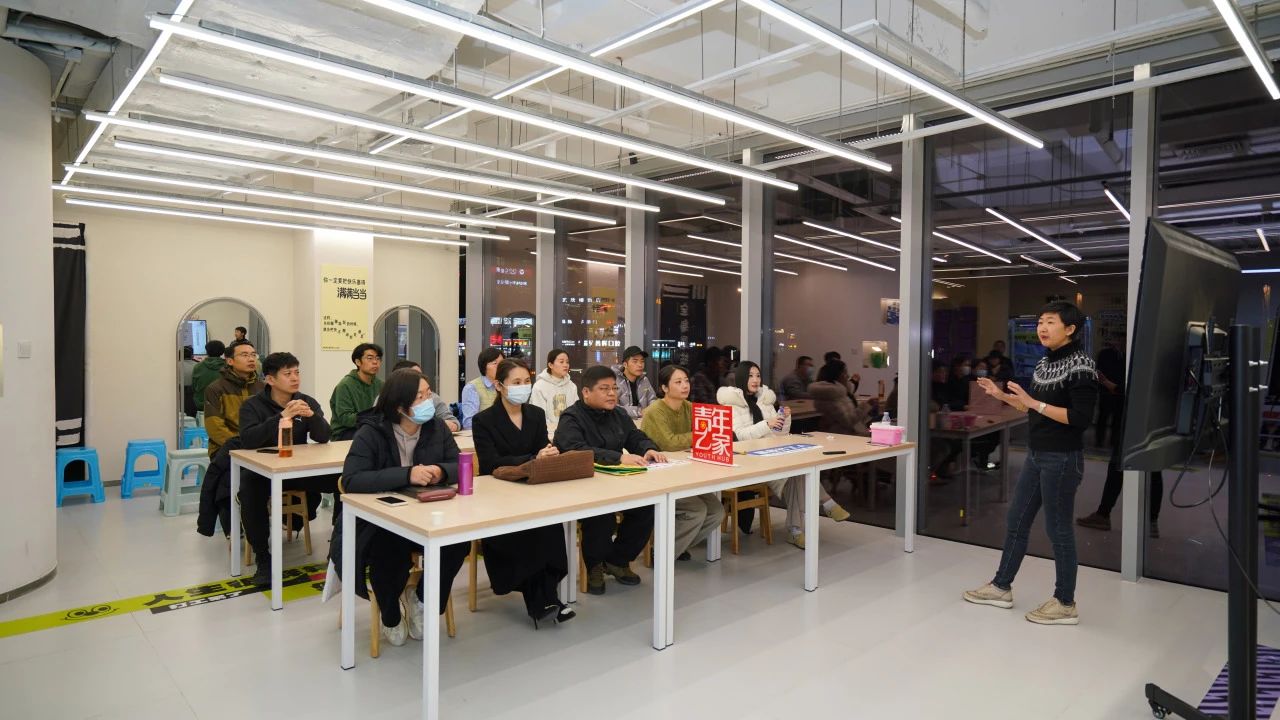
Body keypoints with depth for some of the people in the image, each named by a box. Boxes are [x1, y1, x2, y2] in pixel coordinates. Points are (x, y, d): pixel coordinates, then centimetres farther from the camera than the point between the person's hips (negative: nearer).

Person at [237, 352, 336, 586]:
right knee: (250, 491, -37)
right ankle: (263, 558, -19)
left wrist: (311, 416, -27)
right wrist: (281, 417, -36)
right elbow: (247, 440, -25)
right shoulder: (253, 405, -7)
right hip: (263, 470, -3)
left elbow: (324, 437, -7)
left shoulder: (307, 402, 3)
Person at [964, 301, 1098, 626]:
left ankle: (1065, 604, 18)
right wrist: (1002, 396, 8)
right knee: (1016, 520, 14)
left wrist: (1034, 402, -24)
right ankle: (1001, 586, 27)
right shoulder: (1045, 362, 10)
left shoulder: (1081, 365, -14)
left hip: (1062, 459, -9)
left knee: (1058, 528, 2)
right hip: (1036, 455, 9)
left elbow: (1081, 418, -22)